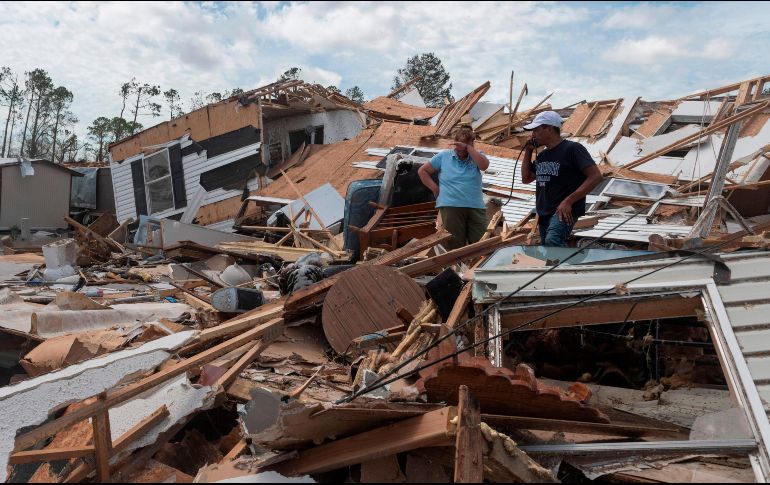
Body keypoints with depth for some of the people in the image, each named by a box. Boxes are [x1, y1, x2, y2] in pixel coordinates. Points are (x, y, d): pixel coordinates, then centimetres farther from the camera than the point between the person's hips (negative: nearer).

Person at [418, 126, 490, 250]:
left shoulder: (476, 155, 12)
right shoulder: (443, 156, 10)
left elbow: (484, 166, -12)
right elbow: (422, 171, 15)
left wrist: (468, 147, -12)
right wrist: (435, 189, 5)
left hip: (476, 207, 2)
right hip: (451, 207, -1)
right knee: (456, 247, 0)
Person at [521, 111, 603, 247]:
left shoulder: (572, 149, -8)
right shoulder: (542, 155, 16)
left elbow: (595, 176, -15)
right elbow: (526, 178, 24)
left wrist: (568, 201, -22)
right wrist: (528, 152, 12)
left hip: (564, 211, -8)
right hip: (544, 213, 8)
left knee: (552, 241, -34)